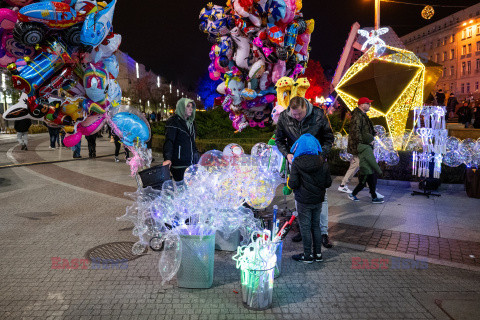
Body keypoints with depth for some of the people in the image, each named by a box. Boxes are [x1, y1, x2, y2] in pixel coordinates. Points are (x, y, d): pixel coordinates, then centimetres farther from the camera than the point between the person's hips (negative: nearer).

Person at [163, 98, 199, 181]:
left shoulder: (191, 122, 19)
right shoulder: (174, 121, -5)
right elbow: (169, 141, -17)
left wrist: (196, 154, 22)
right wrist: (167, 158, -30)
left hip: (191, 163, 7)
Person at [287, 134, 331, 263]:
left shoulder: (296, 163, -16)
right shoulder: (321, 162, -3)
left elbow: (293, 184, -18)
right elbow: (328, 182, 0)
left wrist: (289, 181, 3)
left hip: (304, 201, -5)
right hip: (318, 200, 5)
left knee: (305, 227, 6)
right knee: (316, 226, 17)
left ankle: (307, 255, 15)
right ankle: (318, 254, 24)